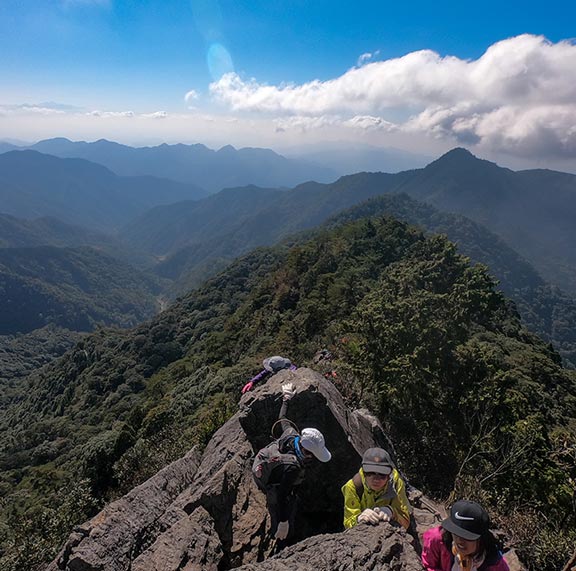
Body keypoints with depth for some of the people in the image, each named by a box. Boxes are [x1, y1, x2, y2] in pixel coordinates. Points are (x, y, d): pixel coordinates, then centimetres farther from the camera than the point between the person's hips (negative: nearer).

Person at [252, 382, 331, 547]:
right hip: (272, 486, -8)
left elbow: (283, 419, -3)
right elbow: (282, 495, -35)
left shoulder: (292, 434, -22)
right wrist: (283, 523, -27)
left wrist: (286, 397, 11)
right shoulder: (293, 467, -40)